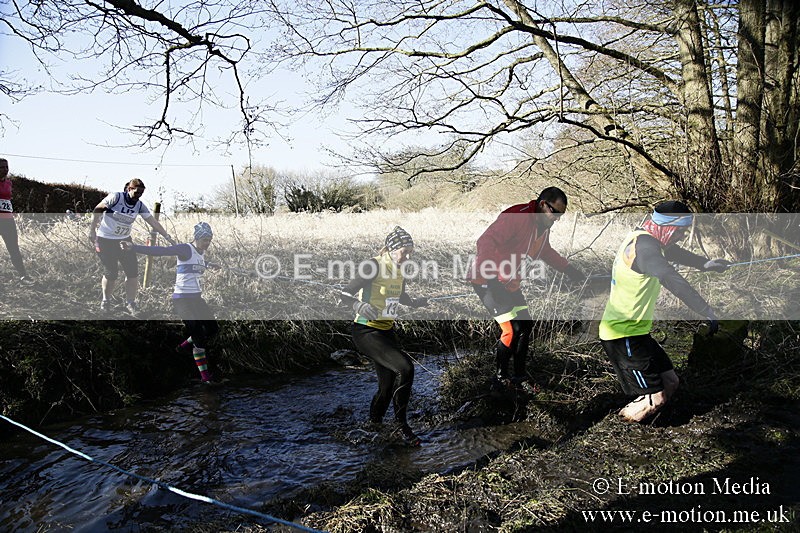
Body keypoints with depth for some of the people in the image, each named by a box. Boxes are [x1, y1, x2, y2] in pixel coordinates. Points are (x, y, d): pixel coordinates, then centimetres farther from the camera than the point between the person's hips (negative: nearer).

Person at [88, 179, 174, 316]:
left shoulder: (139, 206, -4)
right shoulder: (115, 197, -18)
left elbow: (153, 222, -3)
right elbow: (97, 210, -10)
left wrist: (167, 237, -6)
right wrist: (92, 230, -9)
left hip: (124, 240, 4)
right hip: (105, 240, -4)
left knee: (133, 271, -5)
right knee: (111, 272, -4)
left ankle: (130, 303, 7)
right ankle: (106, 302, 19)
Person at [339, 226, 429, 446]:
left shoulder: (398, 270, 7)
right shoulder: (373, 266, -17)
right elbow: (346, 295, -22)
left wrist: (416, 302, 7)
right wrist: (360, 306, -41)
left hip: (387, 331, 8)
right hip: (366, 331, -8)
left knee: (388, 386, 8)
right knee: (405, 367, -22)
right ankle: (401, 425, -6)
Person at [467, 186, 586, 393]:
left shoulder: (543, 226, 7)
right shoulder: (517, 217, -24)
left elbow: (545, 251, 28)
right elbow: (485, 242, -32)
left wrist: (569, 269, 20)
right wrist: (496, 277, -38)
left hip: (509, 283, 10)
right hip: (487, 280, -10)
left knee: (526, 326, 9)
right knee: (512, 329, -14)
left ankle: (519, 379, 22)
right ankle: (500, 379, 6)